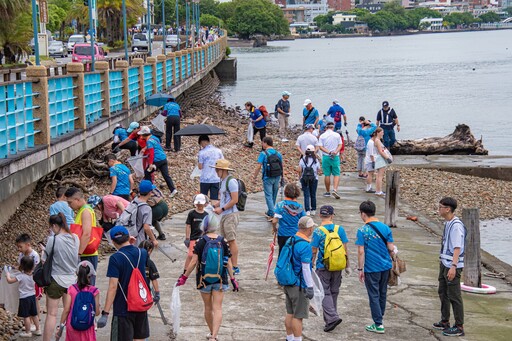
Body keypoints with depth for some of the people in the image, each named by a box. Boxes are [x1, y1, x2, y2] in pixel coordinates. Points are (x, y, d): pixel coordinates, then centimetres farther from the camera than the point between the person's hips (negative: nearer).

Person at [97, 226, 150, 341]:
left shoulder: (115, 258, -17)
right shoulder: (142, 253, 1)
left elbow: (113, 287, -22)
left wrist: (105, 313, -21)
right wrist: (132, 244, 12)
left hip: (123, 309, -6)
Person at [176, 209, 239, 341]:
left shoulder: (200, 242, -9)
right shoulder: (223, 242, -3)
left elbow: (194, 262, -11)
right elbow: (228, 262, -2)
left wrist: (184, 277, -1)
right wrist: (233, 279, 7)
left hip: (204, 279, -1)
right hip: (220, 280, 1)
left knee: (208, 308, 16)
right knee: (217, 308, 0)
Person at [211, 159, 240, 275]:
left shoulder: (231, 181, -14)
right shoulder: (222, 182, 16)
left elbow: (234, 200, -18)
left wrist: (222, 209, -17)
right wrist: (214, 205, 8)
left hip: (231, 215, -10)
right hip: (224, 215, 10)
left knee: (232, 241, -8)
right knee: (225, 241, 11)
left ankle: (235, 267, -6)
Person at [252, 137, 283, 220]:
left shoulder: (263, 154, -11)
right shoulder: (278, 154, 5)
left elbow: (258, 167, -14)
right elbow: (281, 166, 10)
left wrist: (254, 177, -5)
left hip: (267, 178, -5)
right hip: (277, 178, 5)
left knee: (269, 196, -1)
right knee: (274, 196, 16)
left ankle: (272, 214, -10)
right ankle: (269, 212, 31)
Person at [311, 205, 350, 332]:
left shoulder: (318, 232, -12)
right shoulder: (340, 229, -3)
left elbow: (313, 252, -8)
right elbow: (345, 249, 0)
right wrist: (347, 266, 9)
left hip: (323, 267, -4)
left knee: (325, 292, 2)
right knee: (334, 292, 16)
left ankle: (332, 317, -14)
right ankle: (330, 318, 26)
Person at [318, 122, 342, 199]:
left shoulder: (322, 136, 1)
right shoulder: (337, 135, 3)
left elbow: (320, 146, -7)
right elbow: (340, 145, -3)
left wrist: (328, 152, -13)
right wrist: (335, 152, -13)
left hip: (326, 157, 1)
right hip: (335, 157, -1)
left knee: (327, 175, 7)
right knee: (336, 174, 1)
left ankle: (327, 192, 14)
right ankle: (335, 189, -17)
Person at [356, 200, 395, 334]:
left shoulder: (362, 231, -14)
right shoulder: (385, 228, 0)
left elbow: (361, 252, -15)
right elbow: (391, 248, 0)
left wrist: (360, 269, -8)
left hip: (371, 268, -5)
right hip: (385, 266, 5)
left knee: (374, 296, 4)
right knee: (382, 294, 17)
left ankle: (378, 325, 6)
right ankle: (380, 318, 31)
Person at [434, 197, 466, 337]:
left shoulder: (456, 226, -19)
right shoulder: (448, 223, 10)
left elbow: (457, 248, -24)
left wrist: (453, 266, -29)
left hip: (452, 266, -10)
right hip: (444, 263, 10)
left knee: (454, 296, -3)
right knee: (443, 292, 19)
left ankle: (459, 327, 4)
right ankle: (445, 322, 32)